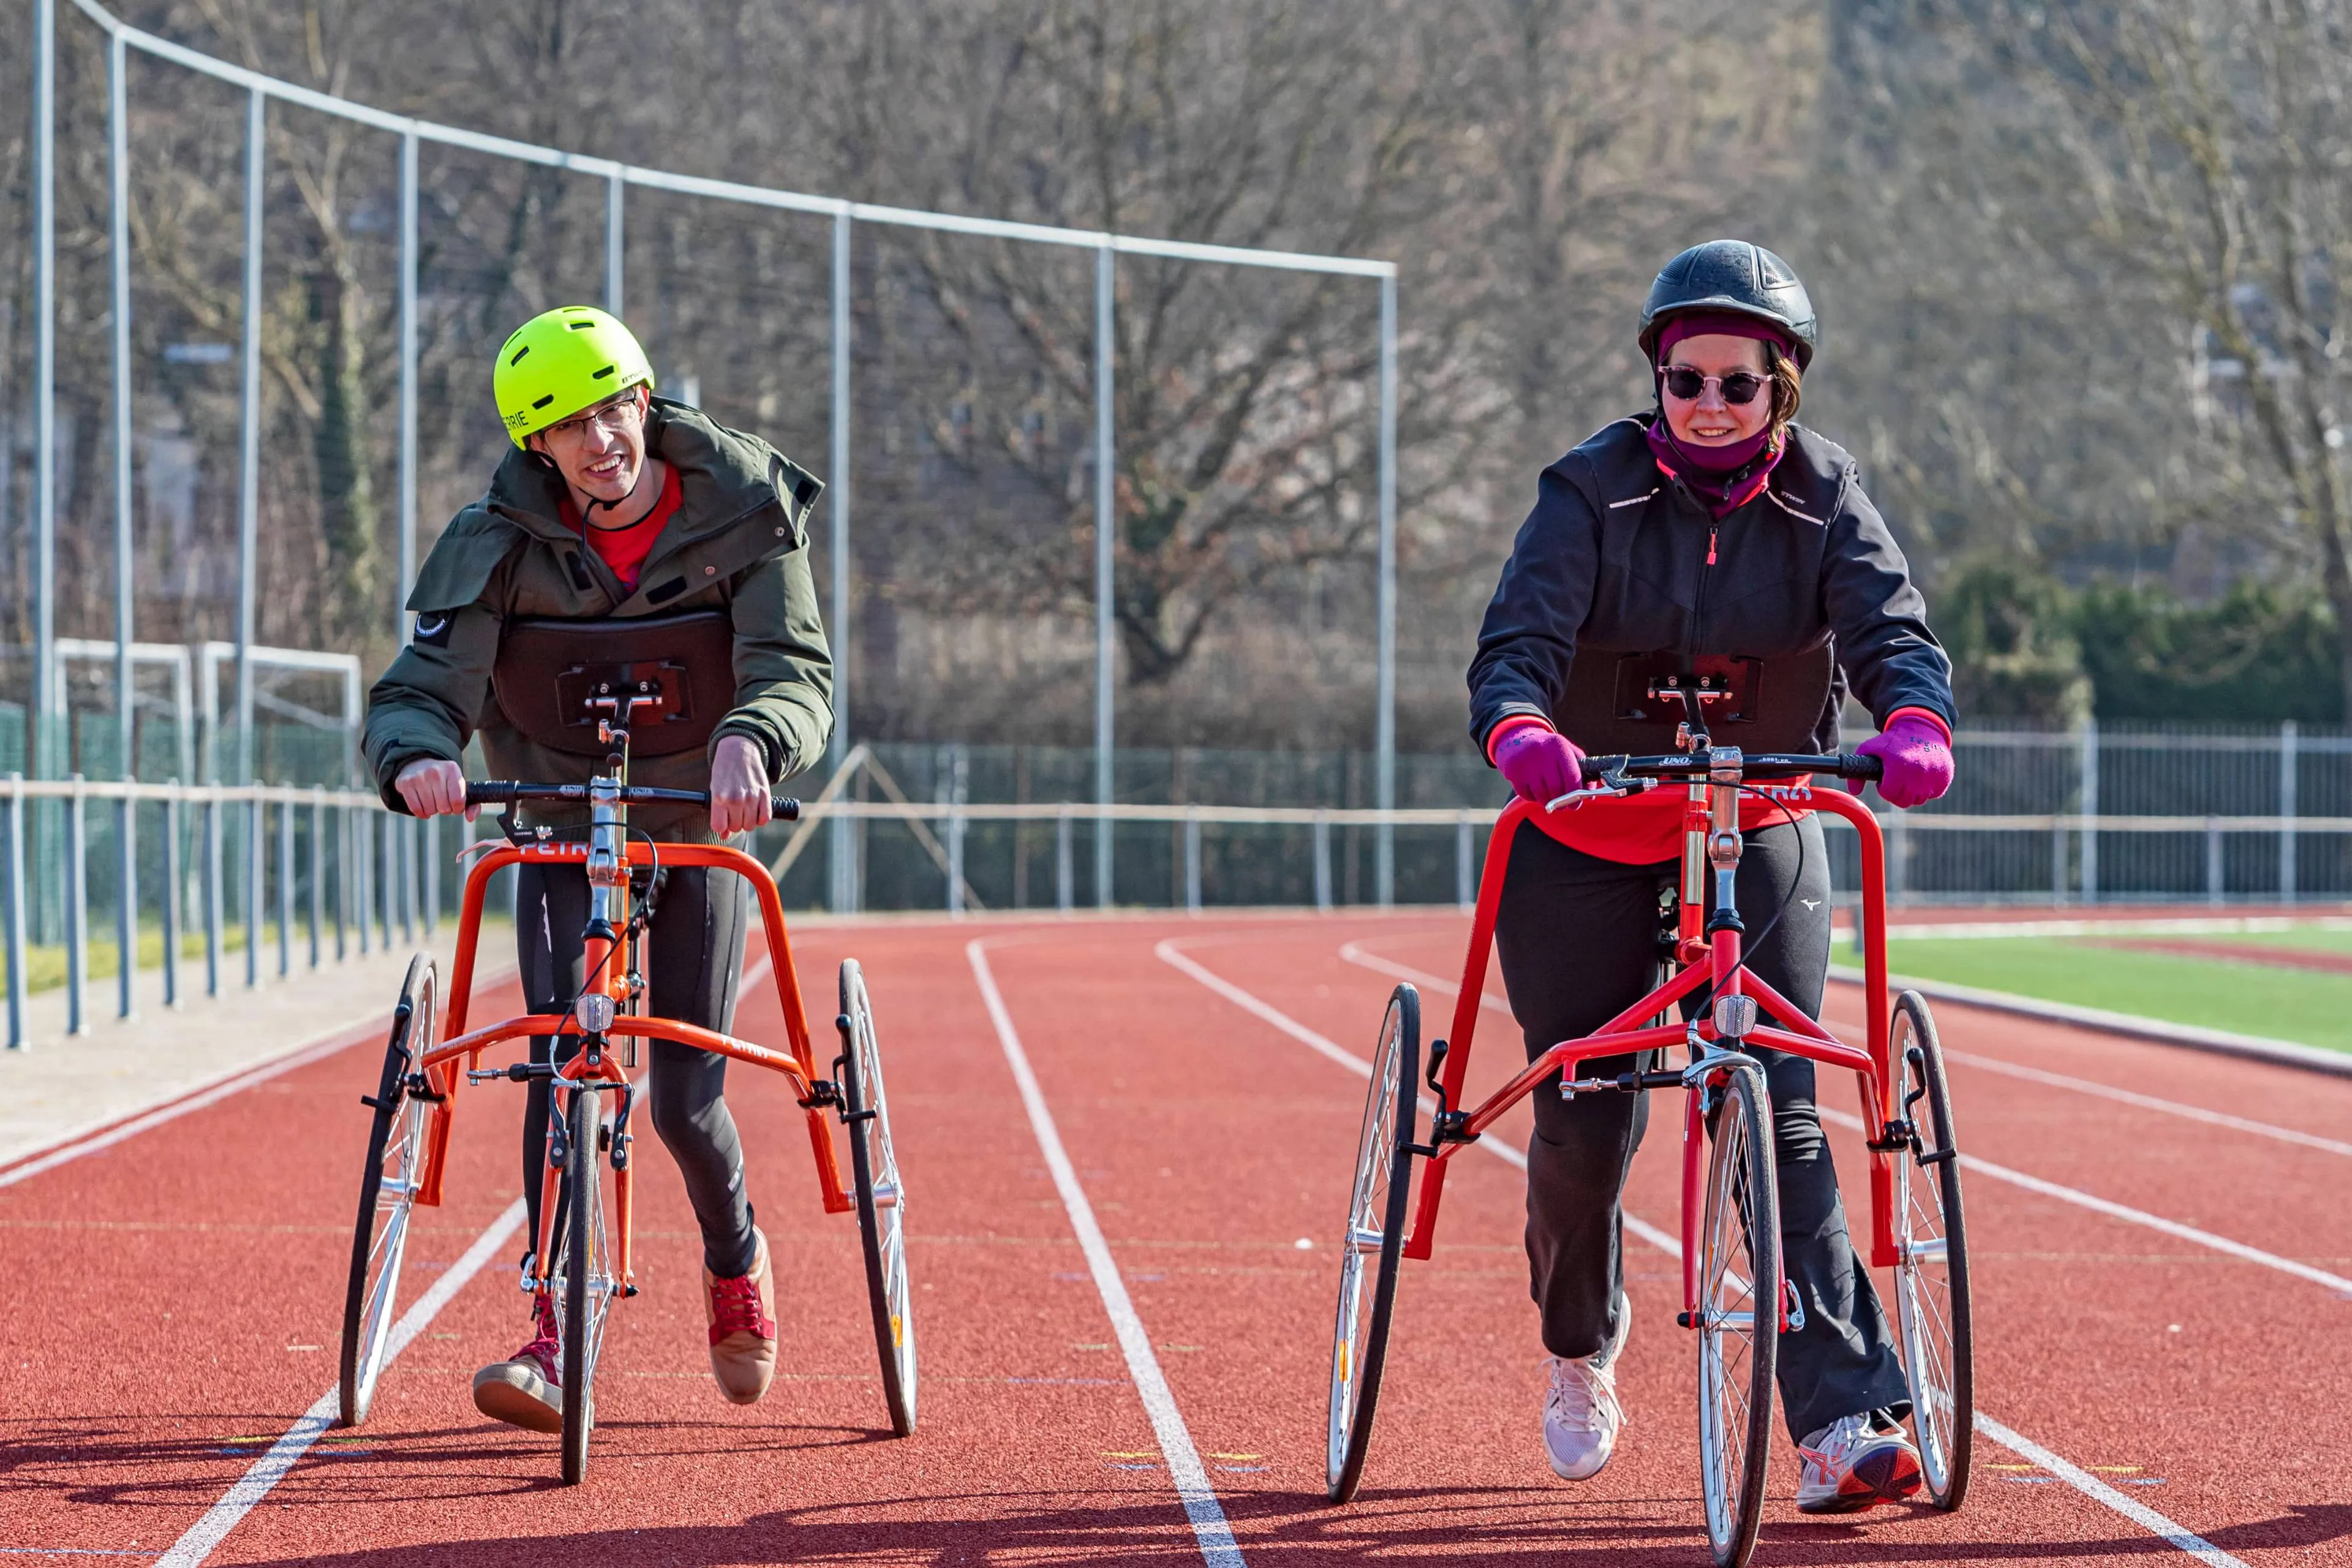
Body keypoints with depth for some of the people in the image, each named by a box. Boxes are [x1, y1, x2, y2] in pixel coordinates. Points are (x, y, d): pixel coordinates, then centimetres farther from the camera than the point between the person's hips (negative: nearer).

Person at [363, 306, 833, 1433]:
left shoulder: (741, 513, -18)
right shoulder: (502, 541, -17)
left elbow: (799, 671, -27)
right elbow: (419, 688, -23)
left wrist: (749, 739, -51)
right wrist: (419, 755, -48)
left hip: (699, 830, 0)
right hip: (561, 833, 1)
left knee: (684, 1098, -5)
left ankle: (738, 1266, 26)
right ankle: (555, 1337, -15)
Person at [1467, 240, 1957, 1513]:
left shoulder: (1822, 499, -5)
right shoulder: (1593, 490, -10)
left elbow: (1889, 622, -20)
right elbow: (1521, 635, -23)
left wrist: (1914, 721, -43)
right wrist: (1521, 729, -46)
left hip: (1759, 841, 1)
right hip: (1586, 848, 0)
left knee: (1778, 1119, -12)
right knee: (1587, 1122, -1)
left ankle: (1842, 1422, -18)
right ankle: (1578, 1346, 30)